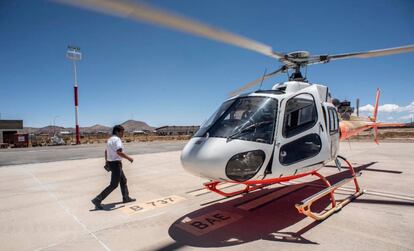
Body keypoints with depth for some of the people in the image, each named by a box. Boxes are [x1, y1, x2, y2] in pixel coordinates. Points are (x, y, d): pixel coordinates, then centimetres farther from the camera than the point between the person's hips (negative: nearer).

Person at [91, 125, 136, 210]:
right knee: (114, 185, -2)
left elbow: (106, 151, 23)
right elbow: (119, 152, -30)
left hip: (111, 163, 10)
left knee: (123, 180, 21)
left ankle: (126, 197, 32)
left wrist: (107, 161, 32)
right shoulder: (117, 139, -18)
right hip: (116, 164, -10)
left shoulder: (110, 139, 13)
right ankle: (98, 200, 0)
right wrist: (129, 158, -18)